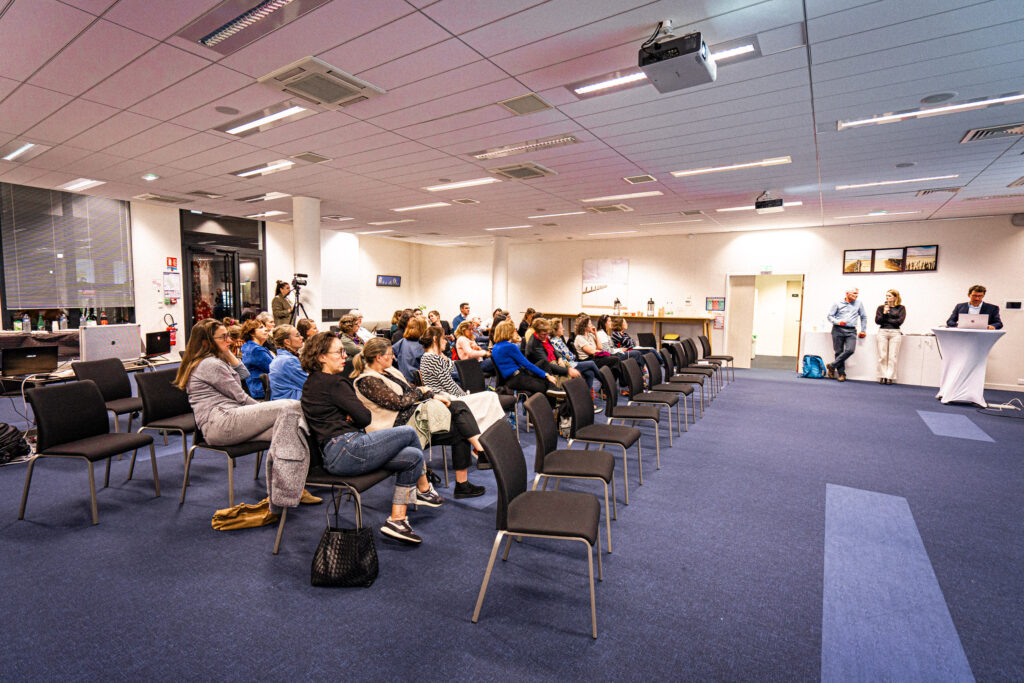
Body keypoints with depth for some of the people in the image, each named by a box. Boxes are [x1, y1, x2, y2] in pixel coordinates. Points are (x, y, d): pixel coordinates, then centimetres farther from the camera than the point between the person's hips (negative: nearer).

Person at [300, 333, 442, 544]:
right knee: (409, 432, 1)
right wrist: (356, 415, 8)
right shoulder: (333, 382, -13)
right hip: (348, 450, -10)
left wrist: (351, 415, 1)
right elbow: (365, 417, -14)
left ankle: (396, 520, 8)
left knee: (413, 457, 7)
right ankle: (424, 489, 22)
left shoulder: (312, 383, 17)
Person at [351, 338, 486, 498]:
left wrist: (433, 396, 3)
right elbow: (398, 402, -20)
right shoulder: (367, 381, -15)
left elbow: (411, 389, 19)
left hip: (414, 412, 10)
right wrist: (420, 391, -4)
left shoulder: (388, 371, 15)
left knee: (459, 407, -6)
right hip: (402, 425, -10)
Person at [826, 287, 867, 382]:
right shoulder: (838, 303, 6)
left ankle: (832, 366, -5)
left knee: (850, 350, -18)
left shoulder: (859, 304, 13)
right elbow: (830, 316, 6)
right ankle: (841, 374, 6)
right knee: (839, 352, -2)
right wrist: (838, 322, -12)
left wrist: (863, 330, 19)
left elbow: (864, 317, 22)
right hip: (838, 329, -2)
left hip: (851, 331, 2)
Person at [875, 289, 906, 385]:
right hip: (882, 332, 1)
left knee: (892, 357, -4)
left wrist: (886, 320, 0)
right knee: (882, 356, -3)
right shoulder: (881, 307, 11)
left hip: (895, 333, -1)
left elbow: (900, 321, -3)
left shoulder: (901, 308, 8)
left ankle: (890, 377, 0)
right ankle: (882, 376, 2)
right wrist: (884, 313, -11)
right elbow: (877, 321, 2)